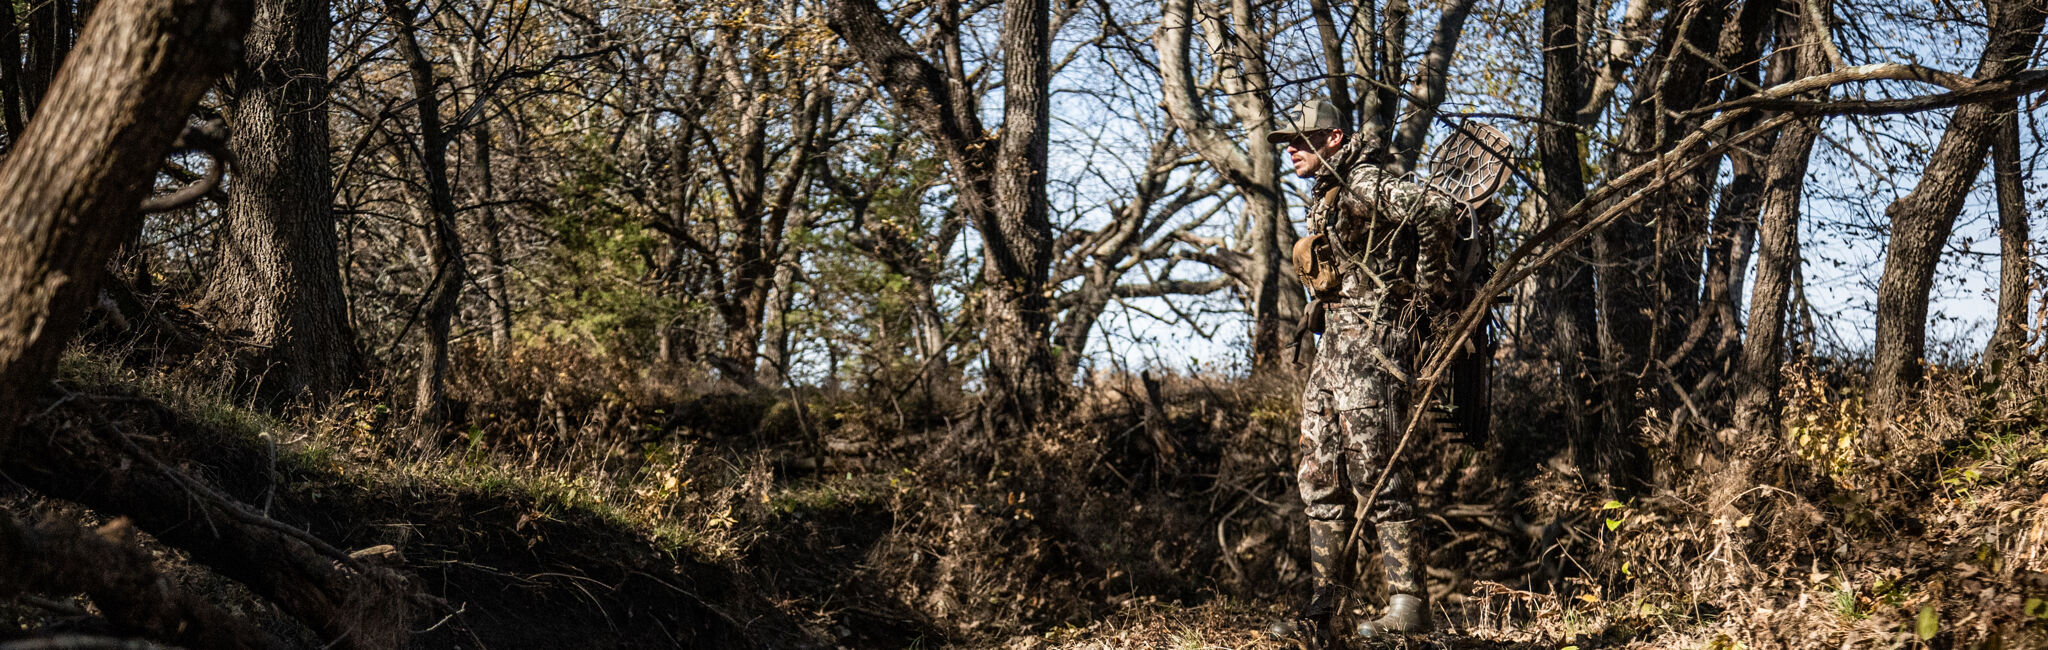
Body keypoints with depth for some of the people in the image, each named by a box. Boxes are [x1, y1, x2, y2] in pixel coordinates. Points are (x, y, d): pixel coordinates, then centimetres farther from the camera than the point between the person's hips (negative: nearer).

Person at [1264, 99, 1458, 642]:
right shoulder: (1327, 197, 20)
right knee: (1320, 475, 7)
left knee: (1374, 472, -11)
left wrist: (1429, 288, -14)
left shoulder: (1363, 184, -11)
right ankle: (1324, 610, 9)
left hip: (1373, 341, -10)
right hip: (1335, 344, 10)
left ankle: (1409, 604, -7)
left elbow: (1437, 209, -24)